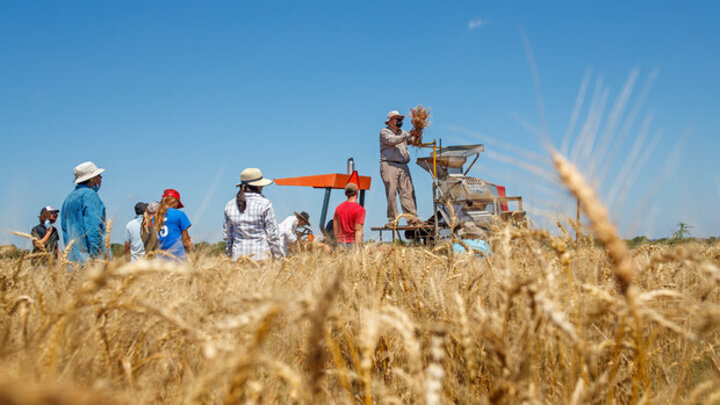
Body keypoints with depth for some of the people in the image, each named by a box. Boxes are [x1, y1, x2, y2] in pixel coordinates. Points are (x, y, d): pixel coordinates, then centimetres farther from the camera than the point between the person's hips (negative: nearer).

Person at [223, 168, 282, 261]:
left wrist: (230, 254, 22)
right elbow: (272, 233, -5)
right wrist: (277, 256, 3)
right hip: (261, 255, -4)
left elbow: (227, 233, 12)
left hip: (238, 254, 4)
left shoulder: (230, 205, 6)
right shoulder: (264, 204, -6)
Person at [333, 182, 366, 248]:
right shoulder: (360, 209, -9)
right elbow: (358, 230, -14)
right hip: (353, 243, -6)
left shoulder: (339, 207, 9)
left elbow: (335, 228, 13)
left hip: (341, 243, 6)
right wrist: (357, 248, -15)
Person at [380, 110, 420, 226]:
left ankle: (412, 217, -9)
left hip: (403, 166, 5)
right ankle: (392, 219, -9)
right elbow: (392, 140, -13)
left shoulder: (402, 133, 25)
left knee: (408, 191, -4)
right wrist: (409, 135, -18)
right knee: (391, 192, -9)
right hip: (389, 165, -5)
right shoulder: (384, 132, 6)